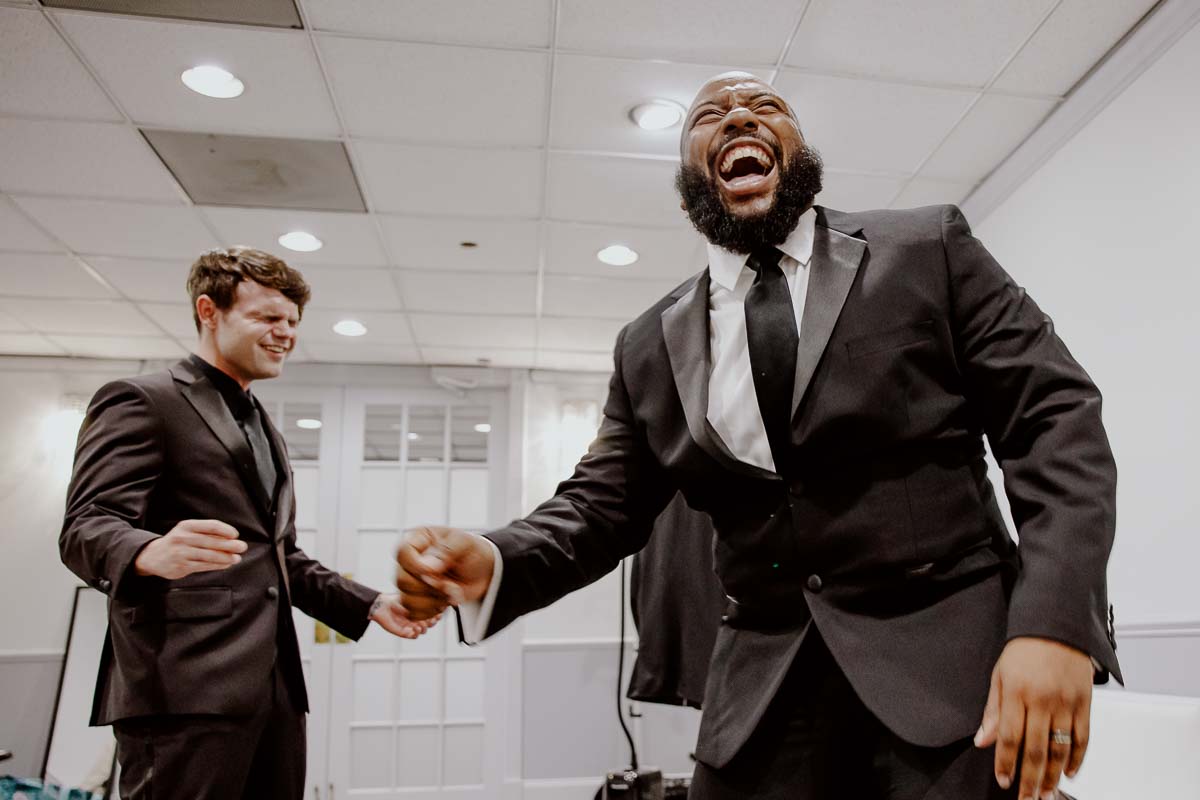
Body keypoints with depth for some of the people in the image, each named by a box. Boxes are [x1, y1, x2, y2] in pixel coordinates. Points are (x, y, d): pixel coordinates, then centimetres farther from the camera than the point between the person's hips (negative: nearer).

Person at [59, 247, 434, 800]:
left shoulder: (264, 429, 23)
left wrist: (370, 605, 14)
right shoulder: (141, 401, -2)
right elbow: (85, 527, -13)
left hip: (275, 686, 8)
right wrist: (151, 553, -35)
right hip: (184, 689, -7)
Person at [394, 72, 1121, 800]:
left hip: (951, 666, -1)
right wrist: (490, 565, -11)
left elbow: (1056, 415, -4)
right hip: (765, 696, 3)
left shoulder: (926, 250, 1)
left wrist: (1054, 624, -17)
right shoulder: (651, 347, 7)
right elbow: (603, 503, 9)